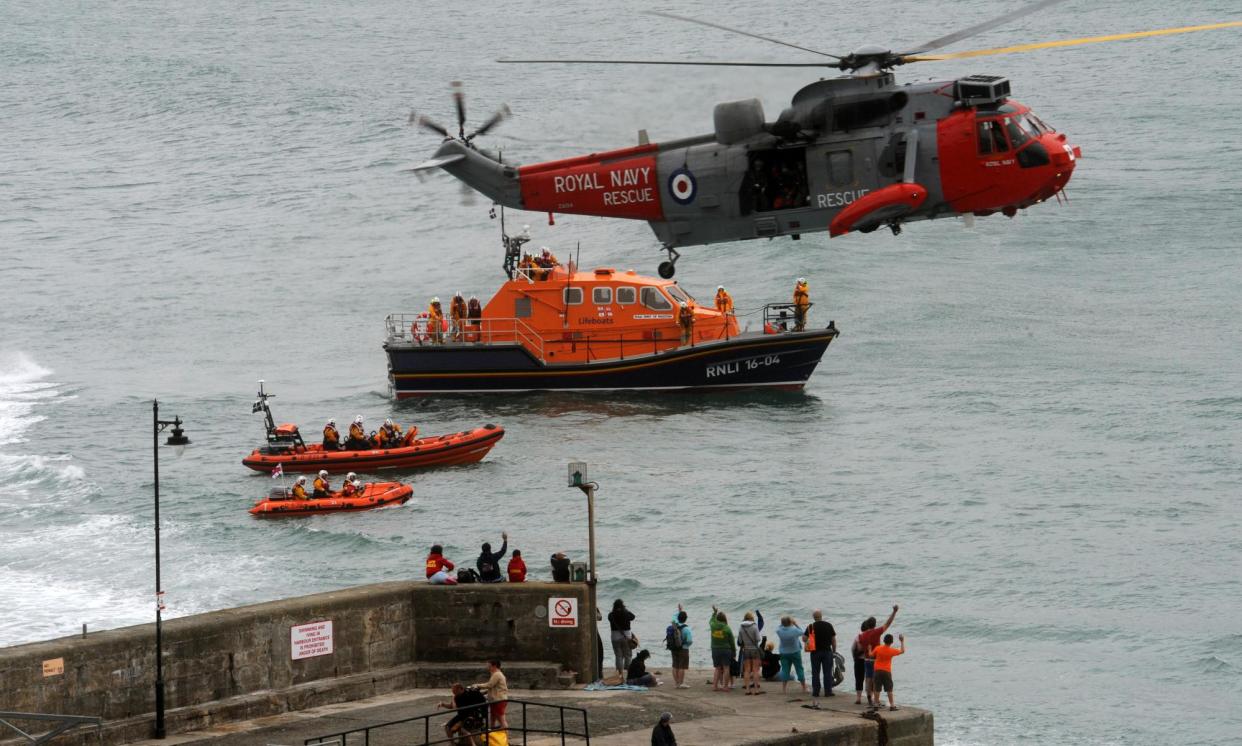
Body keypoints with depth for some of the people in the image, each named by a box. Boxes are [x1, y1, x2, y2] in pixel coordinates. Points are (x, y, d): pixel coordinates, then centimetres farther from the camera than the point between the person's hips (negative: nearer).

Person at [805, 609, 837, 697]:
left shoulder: (811, 627, -5)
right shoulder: (828, 626, -1)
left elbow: (804, 639, -4)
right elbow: (833, 639, 2)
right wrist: (834, 651, 12)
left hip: (815, 651, 0)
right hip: (827, 651, 0)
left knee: (815, 673, 7)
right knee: (827, 672, 3)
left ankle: (816, 691, 6)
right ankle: (828, 691, 1)